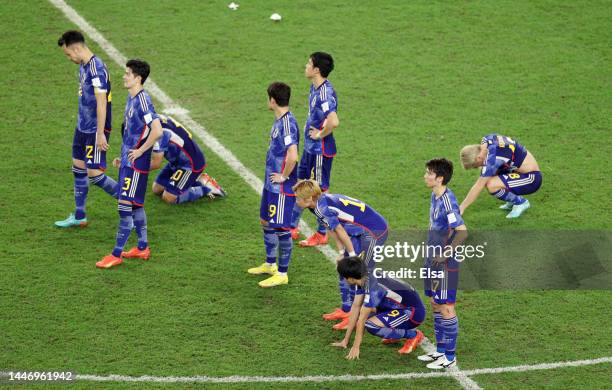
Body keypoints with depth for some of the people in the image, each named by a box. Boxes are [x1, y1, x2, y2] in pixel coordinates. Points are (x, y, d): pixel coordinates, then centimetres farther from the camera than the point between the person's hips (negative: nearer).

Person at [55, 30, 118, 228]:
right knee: (78, 168, 14)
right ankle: (79, 216, 25)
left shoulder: (97, 69, -22)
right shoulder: (83, 66, 7)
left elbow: (101, 102, -24)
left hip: (95, 130, -10)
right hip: (82, 127, 10)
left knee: (94, 174, -8)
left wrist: (101, 134, -24)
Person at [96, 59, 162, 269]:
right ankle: (143, 248, 27)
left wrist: (140, 151, -20)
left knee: (126, 205, -7)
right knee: (135, 205, 17)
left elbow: (157, 130, -29)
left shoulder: (142, 100, -20)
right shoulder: (131, 98, 10)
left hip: (136, 163, -10)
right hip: (128, 160, 10)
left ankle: (117, 254, -3)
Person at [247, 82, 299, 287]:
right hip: (271, 184, 10)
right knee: (266, 222, 21)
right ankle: (270, 264, 36)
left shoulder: (287, 124, -23)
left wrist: (284, 176, -20)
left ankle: (282, 274, 8)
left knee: (281, 228, -1)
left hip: (282, 187, -10)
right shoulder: (279, 120, 8)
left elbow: (292, 156, -34)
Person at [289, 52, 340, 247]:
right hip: (310, 147, 10)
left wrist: (320, 134, -22)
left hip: (321, 150, -10)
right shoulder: (314, 87, 5)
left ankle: (321, 234, 16)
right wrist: (310, 129, 10)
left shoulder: (326, 92, -26)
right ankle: (292, 227, 29)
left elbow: (333, 121, -38)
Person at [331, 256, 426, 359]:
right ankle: (395, 335, 17)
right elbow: (355, 308, 2)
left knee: (370, 325, -25)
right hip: (400, 307, 9)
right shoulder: (362, 281, -1)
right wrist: (345, 341, 3)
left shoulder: (373, 287, -27)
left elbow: (361, 319, -24)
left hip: (413, 312, -9)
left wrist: (355, 347, -22)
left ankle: (413, 335, -7)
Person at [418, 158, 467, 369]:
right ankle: (440, 350, 28)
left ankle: (450, 357, 8)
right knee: (435, 304, 16)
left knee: (446, 308, -1)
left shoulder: (448, 201, -22)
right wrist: (432, 254, 16)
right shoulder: (434, 196, 6)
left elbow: (462, 231, -27)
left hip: (445, 264, -9)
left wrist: (446, 254, -19)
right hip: (433, 260, 9)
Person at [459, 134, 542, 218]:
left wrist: (462, 207, -18)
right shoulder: (486, 139, -4)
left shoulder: (493, 156, -27)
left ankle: (521, 202, -3)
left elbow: (478, 186, -23)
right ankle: (514, 199, 19)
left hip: (531, 179, -10)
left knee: (491, 185, -27)